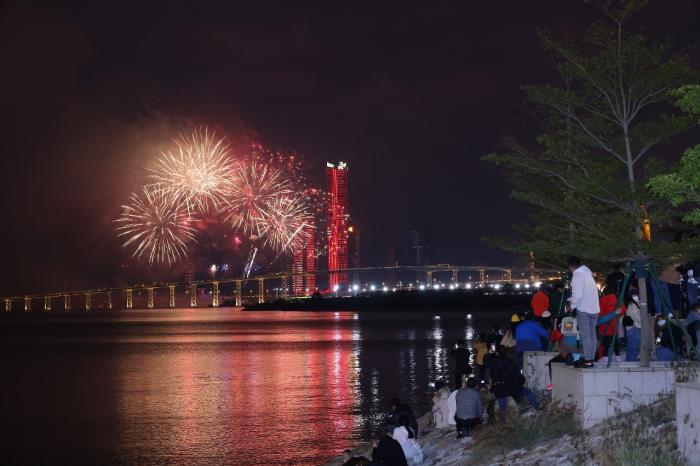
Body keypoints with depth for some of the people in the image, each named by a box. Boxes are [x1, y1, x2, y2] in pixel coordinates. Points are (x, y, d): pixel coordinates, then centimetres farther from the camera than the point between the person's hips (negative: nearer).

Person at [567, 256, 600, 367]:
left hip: (583, 309, -8)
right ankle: (591, 359, 11)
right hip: (594, 308, 8)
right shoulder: (587, 272, 14)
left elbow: (578, 295, -17)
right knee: (592, 334, 9)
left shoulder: (577, 276, -10)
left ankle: (587, 360, -9)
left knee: (585, 336, -6)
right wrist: (572, 300, 16)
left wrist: (572, 305, -2)